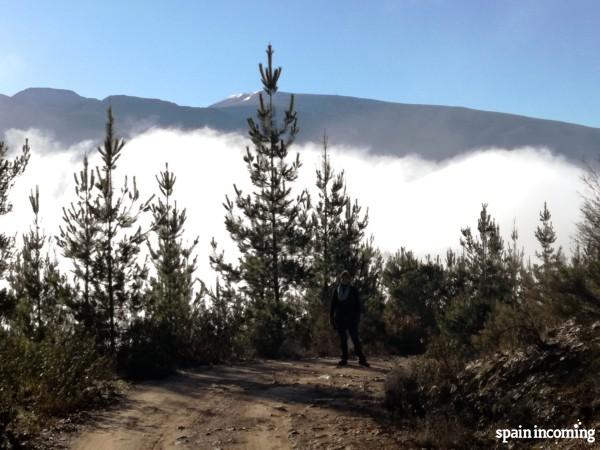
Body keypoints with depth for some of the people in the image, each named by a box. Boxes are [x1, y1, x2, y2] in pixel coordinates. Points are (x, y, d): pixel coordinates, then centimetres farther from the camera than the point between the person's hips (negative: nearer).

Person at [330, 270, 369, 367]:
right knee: (342, 339, 3)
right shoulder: (336, 290, 12)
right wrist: (331, 316, 5)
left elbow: (358, 304, 3)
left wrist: (357, 316, -7)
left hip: (351, 318, -2)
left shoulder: (354, 290, 6)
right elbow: (333, 304, 12)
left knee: (355, 338, -8)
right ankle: (344, 359, 5)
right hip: (339, 318, 3)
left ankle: (361, 359, -9)